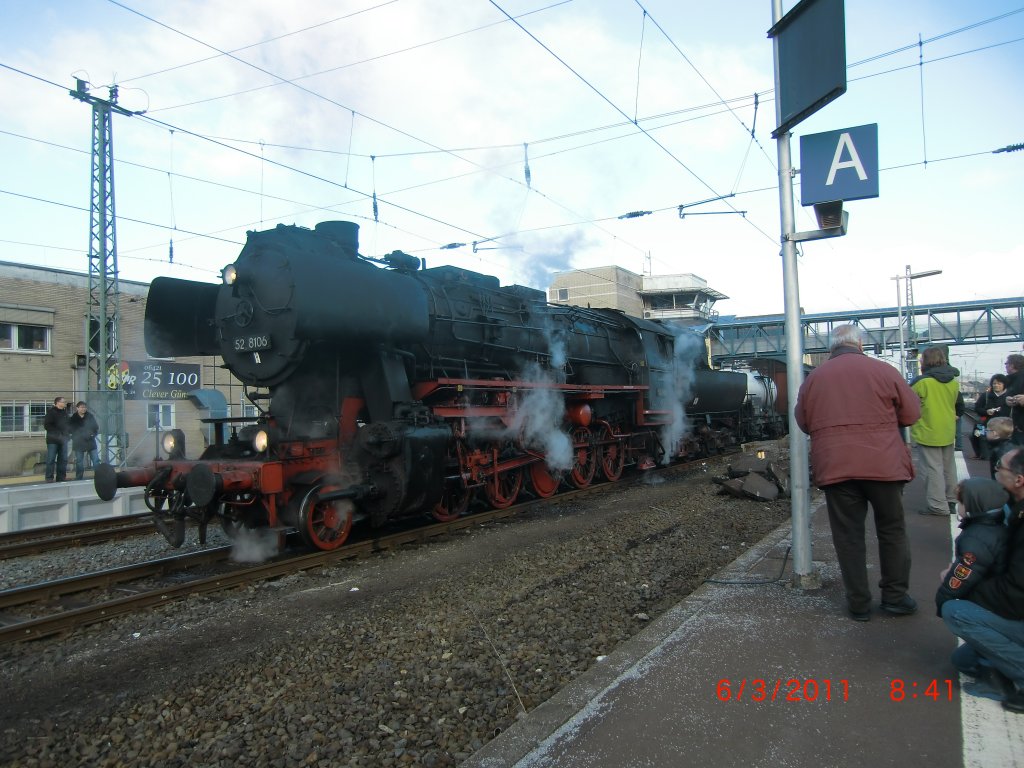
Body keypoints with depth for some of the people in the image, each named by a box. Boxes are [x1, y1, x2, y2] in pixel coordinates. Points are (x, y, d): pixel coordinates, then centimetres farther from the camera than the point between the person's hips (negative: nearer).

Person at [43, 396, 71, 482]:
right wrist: (56, 433, -17)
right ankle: (49, 478, 0)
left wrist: (69, 432, 6)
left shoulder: (64, 412, 13)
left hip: (63, 439, 6)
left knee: (63, 459, 8)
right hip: (53, 440, -6)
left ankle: (61, 478, 15)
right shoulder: (51, 412, -6)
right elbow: (46, 426, -12)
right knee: (51, 460, -5)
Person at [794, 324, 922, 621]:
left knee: (848, 535, 7)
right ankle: (895, 596, 22)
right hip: (883, 464, -1)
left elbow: (803, 422, 13)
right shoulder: (883, 370, -1)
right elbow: (912, 413, 5)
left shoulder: (814, 377, 5)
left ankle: (858, 604, 12)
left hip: (834, 467, 1)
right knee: (892, 530, 15)